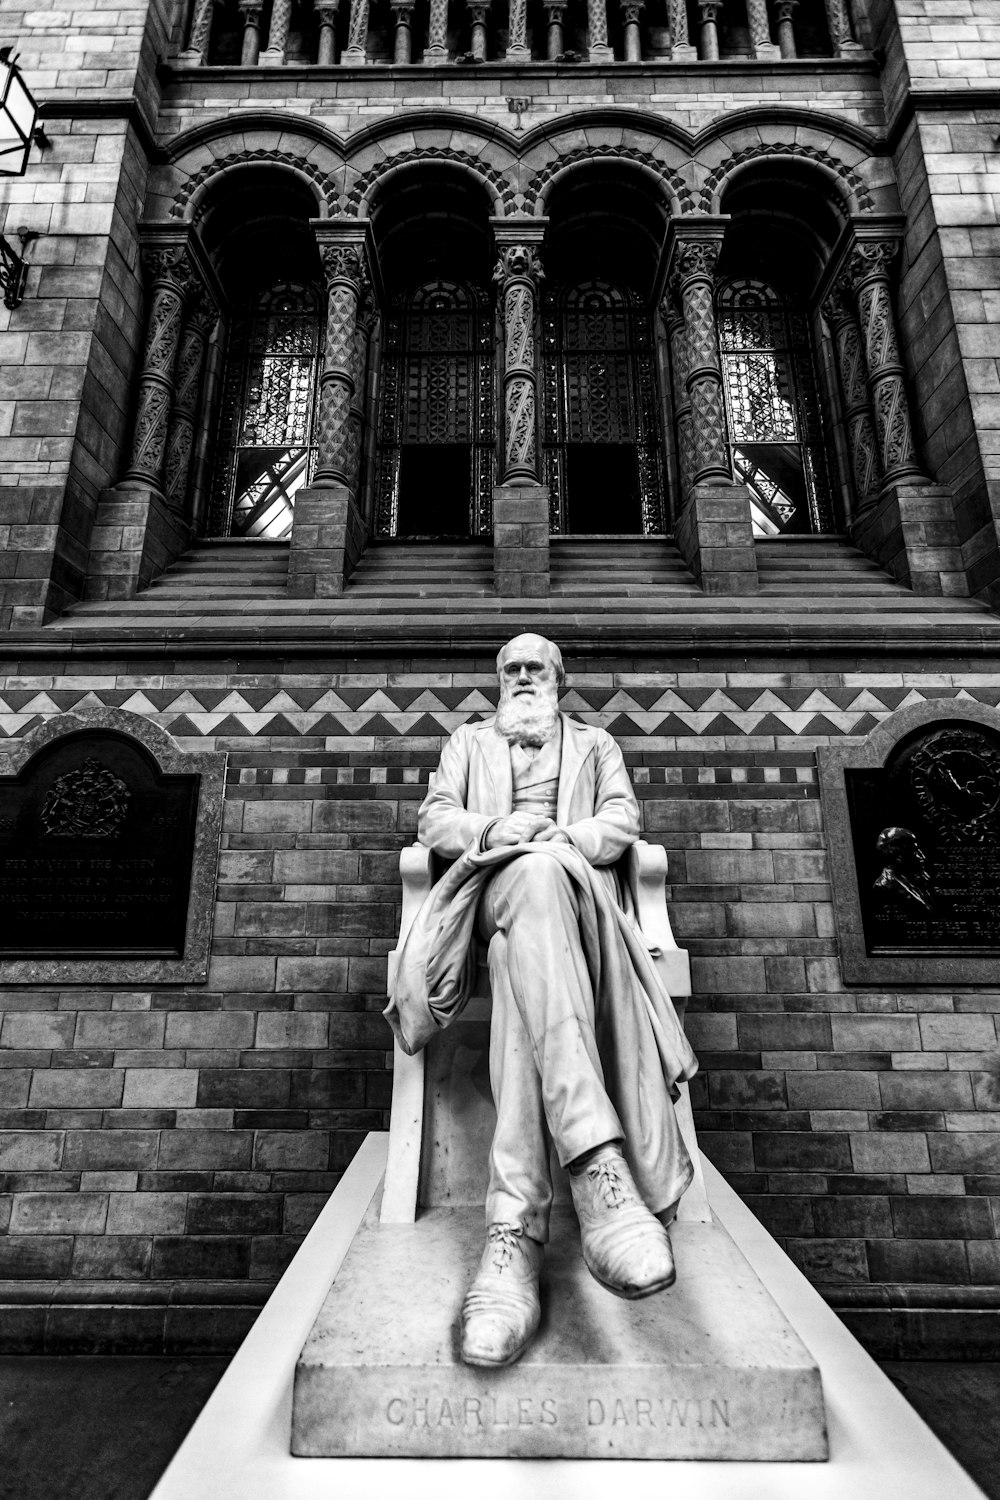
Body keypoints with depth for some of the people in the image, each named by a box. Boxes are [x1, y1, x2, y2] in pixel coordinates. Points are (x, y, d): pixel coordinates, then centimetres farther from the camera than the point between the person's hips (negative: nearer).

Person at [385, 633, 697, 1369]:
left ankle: (516, 1227, -47)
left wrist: (567, 837, -10)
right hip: (492, 881, -1)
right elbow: (435, 819, 17)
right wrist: (493, 829, -6)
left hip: (578, 884, 1)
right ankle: (600, 1167, -57)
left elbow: (622, 820, 13)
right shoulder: (469, 741, 33)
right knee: (535, 874, -43)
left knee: (525, 957, -40)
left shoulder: (595, 743, 32)